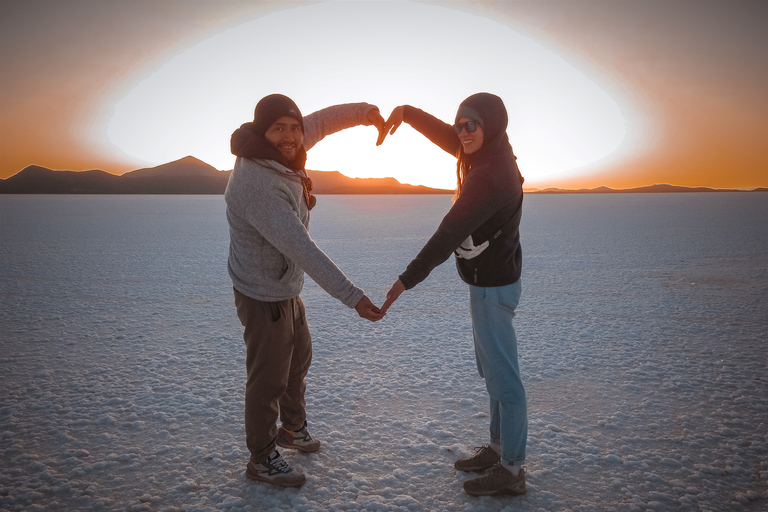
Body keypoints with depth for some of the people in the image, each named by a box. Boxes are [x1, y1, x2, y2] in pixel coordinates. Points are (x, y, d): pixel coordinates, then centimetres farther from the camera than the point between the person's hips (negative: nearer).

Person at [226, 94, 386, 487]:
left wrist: (364, 111, 7)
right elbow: (302, 249, -38)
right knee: (269, 378, 6)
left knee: (298, 359, 26)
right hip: (264, 298, -10)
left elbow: (320, 121, 12)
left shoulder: (279, 154, -6)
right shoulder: (256, 183, -33)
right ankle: (262, 459, 27)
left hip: (287, 290, 10)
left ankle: (293, 428, 49)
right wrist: (351, 296, -38)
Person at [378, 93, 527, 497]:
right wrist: (406, 111, 9)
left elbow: (449, 235, -30)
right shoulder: (491, 157, 5)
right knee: (494, 372, 20)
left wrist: (408, 279, -28)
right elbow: (443, 134, 18)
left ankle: (511, 471, 15)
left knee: (503, 377, 1)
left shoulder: (489, 177, -26)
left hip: (491, 288, -10)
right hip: (490, 281, 10)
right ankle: (499, 448, 36)